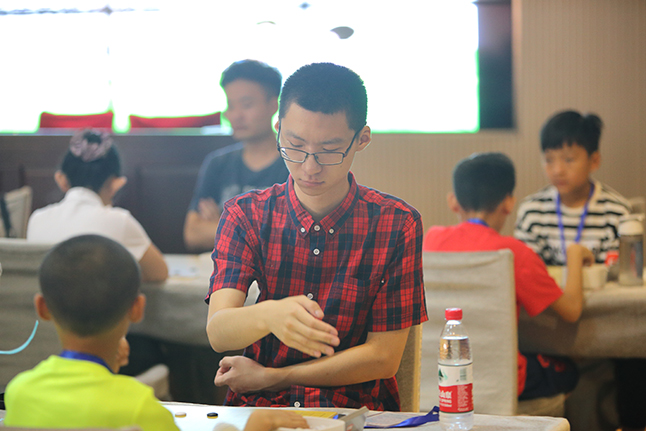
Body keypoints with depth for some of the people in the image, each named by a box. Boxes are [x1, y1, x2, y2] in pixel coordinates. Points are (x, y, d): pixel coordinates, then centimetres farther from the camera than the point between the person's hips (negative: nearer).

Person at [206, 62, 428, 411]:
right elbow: (217, 333, -12)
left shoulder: (396, 224, -3)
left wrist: (268, 378, -6)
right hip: (256, 409, -2)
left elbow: (383, 358, -3)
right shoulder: (244, 215, 2)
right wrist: (267, 316, -35)